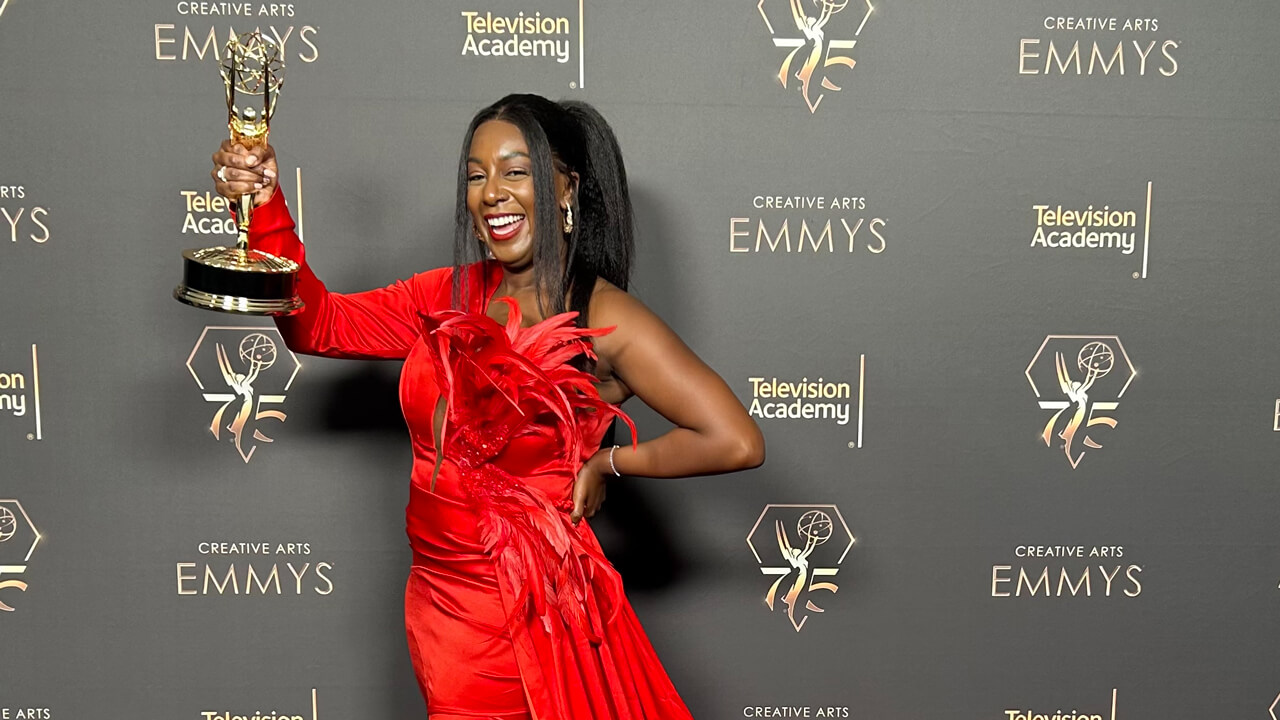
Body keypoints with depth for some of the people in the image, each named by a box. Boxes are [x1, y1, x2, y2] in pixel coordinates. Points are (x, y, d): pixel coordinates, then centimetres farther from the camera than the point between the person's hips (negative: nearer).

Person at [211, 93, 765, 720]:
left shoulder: (602, 321, -15)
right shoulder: (452, 296, 3)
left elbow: (736, 442, -20)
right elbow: (317, 324, 3)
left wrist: (608, 462, -9)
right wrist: (265, 204, -10)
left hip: (531, 619, -5)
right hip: (436, 604, 6)